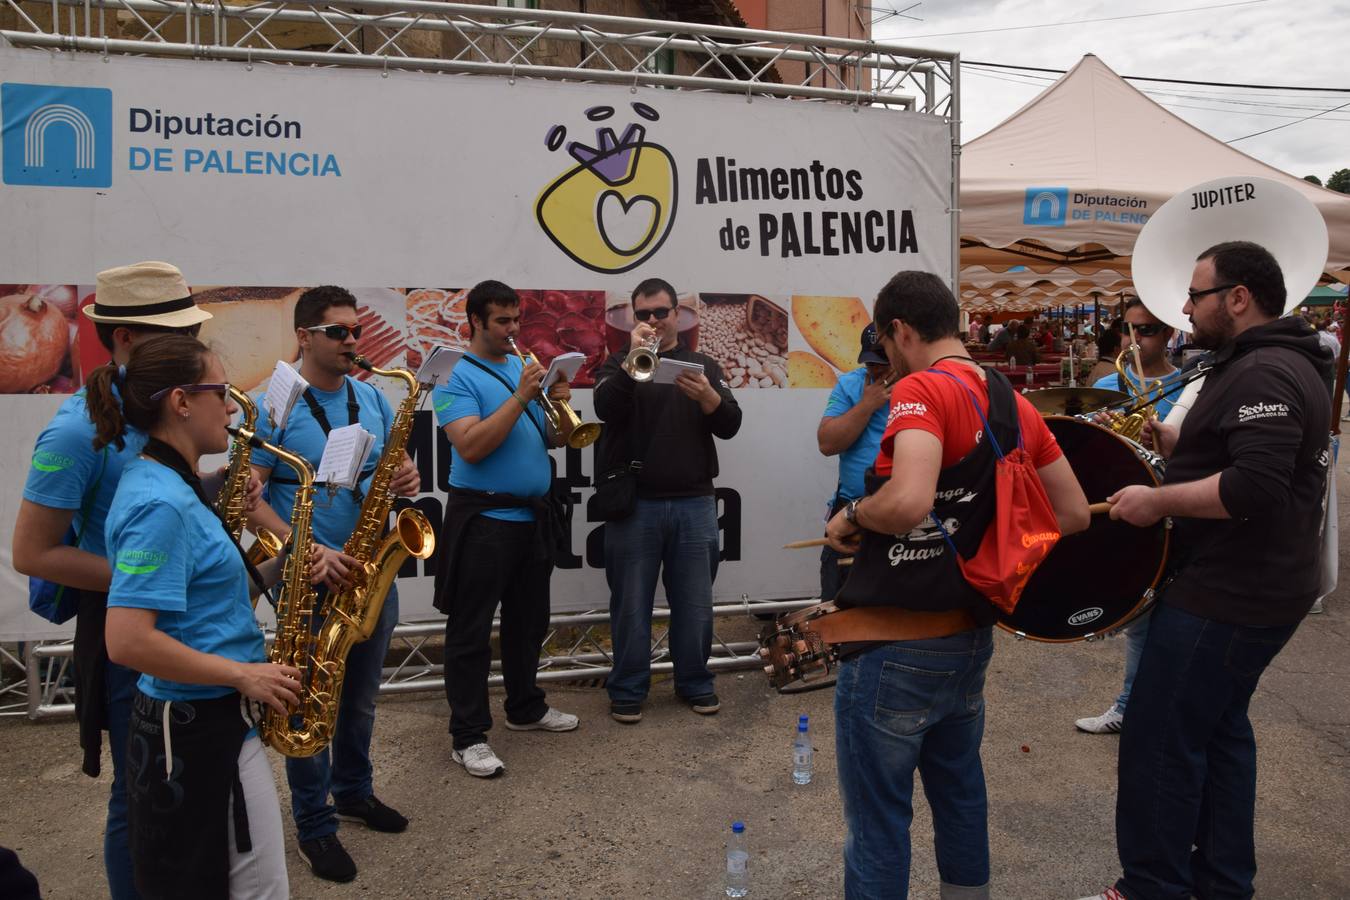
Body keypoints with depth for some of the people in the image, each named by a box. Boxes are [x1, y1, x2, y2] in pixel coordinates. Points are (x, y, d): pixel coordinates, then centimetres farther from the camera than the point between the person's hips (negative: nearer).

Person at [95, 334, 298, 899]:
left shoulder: (165, 484, 8)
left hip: (188, 723, 10)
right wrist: (242, 674, -20)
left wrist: (278, 564, 3)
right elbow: (127, 641, -29)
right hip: (200, 733, -10)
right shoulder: (160, 503, -22)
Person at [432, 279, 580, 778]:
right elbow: (471, 447, -21)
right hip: (482, 518, -7)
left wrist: (560, 405, -9)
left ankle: (526, 706, 36)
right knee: (471, 630, 1)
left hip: (533, 515, 7)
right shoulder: (456, 377, -8)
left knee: (529, 620, 19)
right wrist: (520, 398, -22)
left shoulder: (527, 367, 12)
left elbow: (556, 439, 11)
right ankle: (467, 735, 9)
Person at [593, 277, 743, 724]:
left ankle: (694, 683, 24)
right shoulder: (619, 364, 7)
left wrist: (707, 396, -18)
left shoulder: (704, 366, 12)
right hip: (634, 503, -1)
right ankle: (628, 689, 17)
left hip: (694, 503, 2)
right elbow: (606, 408, -14)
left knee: (694, 602, 8)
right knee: (631, 603, 5)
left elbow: (730, 426, 1)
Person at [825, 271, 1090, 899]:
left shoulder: (923, 390, -17)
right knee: (959, 788, 26)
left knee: (878, 817, 6)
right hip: (971, 636, 8)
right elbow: (1074, 514, 11)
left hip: (897, 646, -8)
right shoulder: (1015, 404, 6)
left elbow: (907, 502, -34)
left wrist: (851, 517, -14)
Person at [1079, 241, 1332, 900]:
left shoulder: (1264, 373, -20)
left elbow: (1257, 485, -31)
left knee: (1158, 742, -3)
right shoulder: (1274, 365, 14)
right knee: (1219, 728, 19)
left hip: (1227, 596, -11)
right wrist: (1177, 444, 8)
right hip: (1247, 587, 11)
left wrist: (1158, 501, -23)